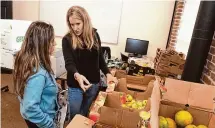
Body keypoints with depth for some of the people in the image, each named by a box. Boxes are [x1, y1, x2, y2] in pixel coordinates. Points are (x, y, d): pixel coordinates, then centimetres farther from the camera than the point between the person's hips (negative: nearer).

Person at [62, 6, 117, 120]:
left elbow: (100, 57, 6)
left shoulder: (94, 35, -3)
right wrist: (77, 75, -41)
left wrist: (107, 73, -5)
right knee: (75, 117, 14)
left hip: (94, 83, 3)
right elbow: (69, 63, -21)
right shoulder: (67, 39, -12)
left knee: (86, 115, 21)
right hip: (75, 85, -2)